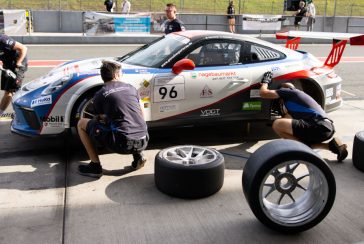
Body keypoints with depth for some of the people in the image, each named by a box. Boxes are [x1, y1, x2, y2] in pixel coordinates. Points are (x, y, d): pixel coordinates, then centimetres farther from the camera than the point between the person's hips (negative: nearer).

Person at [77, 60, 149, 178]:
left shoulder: (99, 95, 3)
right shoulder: (131, 88, 14)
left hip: (121, 143, -4)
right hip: (143, 142, 5)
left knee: (81, 123, 14)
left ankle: (95, 166, 10)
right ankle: (138, 156, 17)